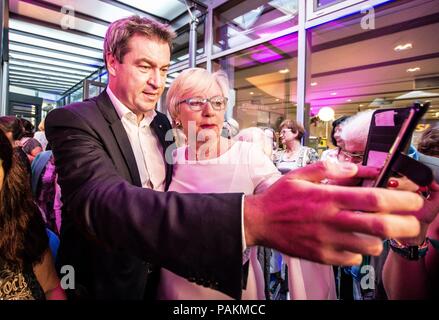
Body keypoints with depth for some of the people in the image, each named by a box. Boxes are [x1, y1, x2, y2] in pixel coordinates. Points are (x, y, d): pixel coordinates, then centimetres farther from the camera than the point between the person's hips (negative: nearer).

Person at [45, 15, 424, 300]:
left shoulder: (162, 123, 0)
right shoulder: (74, 121, -18)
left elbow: (166, 201, 4)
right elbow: (103, 202, -39)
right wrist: (251, 219, -55)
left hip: (162, 280, 5)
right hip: (105, 286, -4)